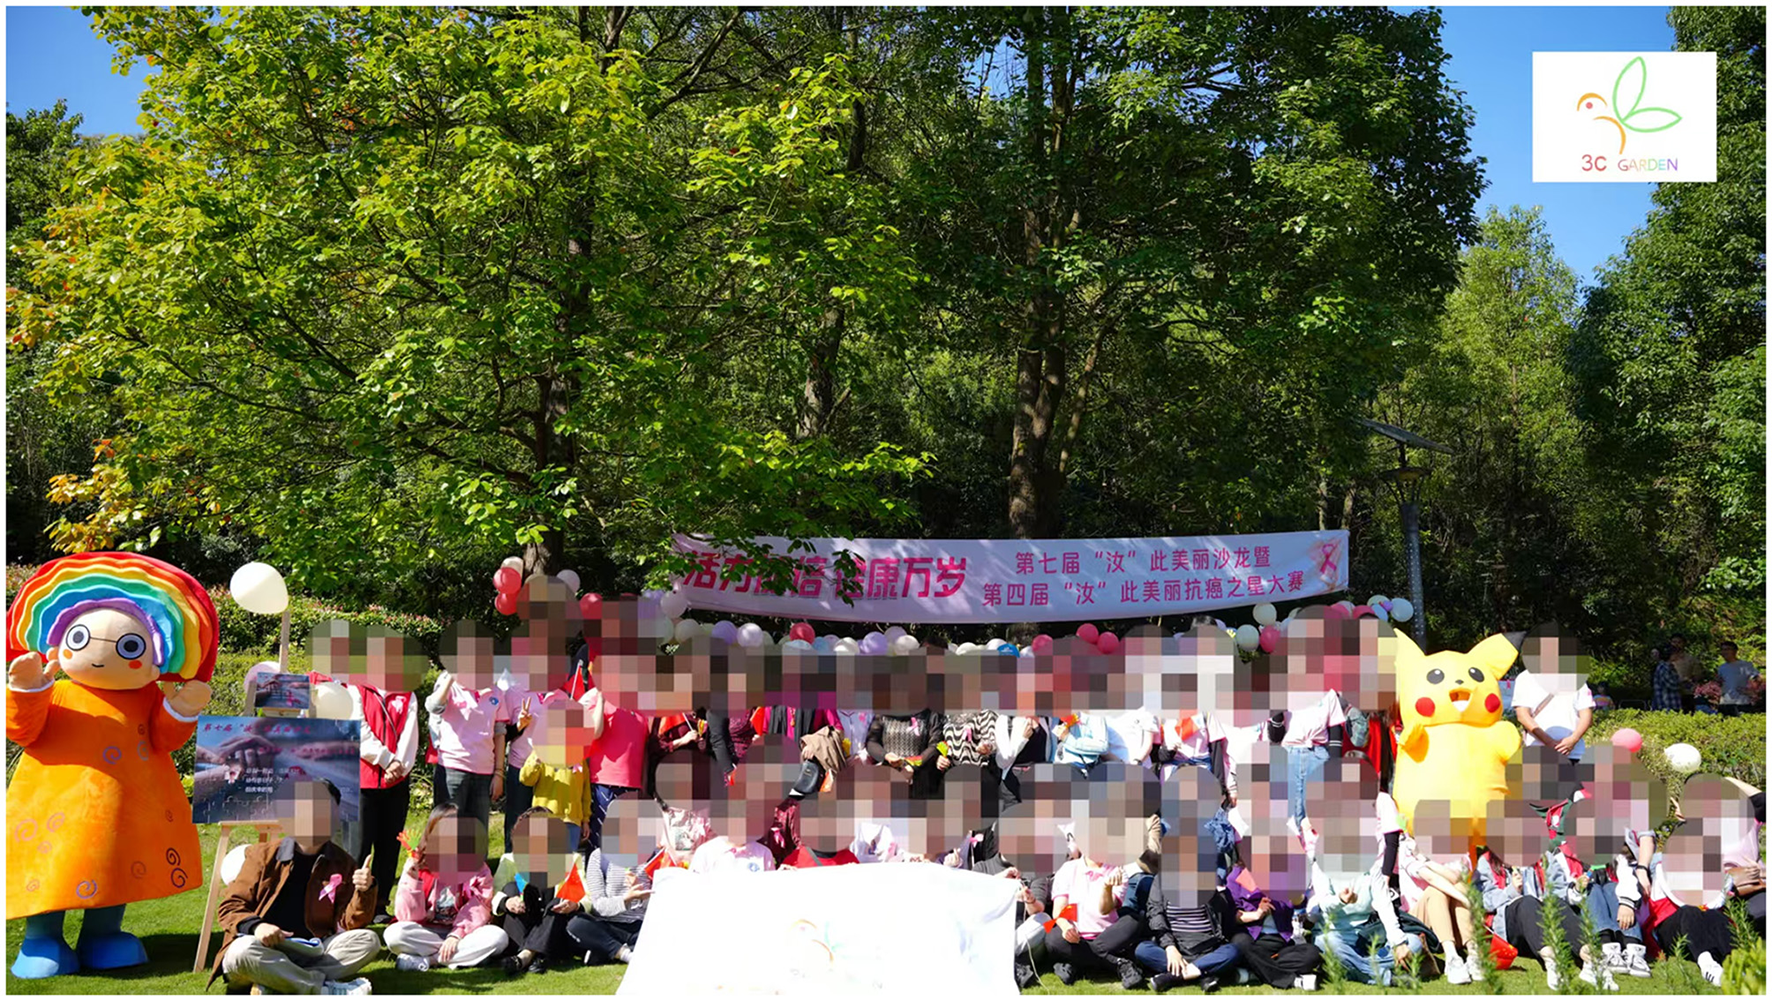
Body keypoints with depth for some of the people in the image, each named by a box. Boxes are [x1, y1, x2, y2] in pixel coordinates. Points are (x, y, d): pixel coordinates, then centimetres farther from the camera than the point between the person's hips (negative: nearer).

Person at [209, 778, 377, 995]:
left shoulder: (343, 864, 8)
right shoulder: (265, 855, 3)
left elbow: (350, 925, 5)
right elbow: (230, 906, 0)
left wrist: (364, 892, -17)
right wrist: (255, 925, -22)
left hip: (310, 952, 3)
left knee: (369, 941, -21)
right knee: (242, 952, -36)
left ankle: (276, 983, -27)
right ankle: (325, 989, -27)